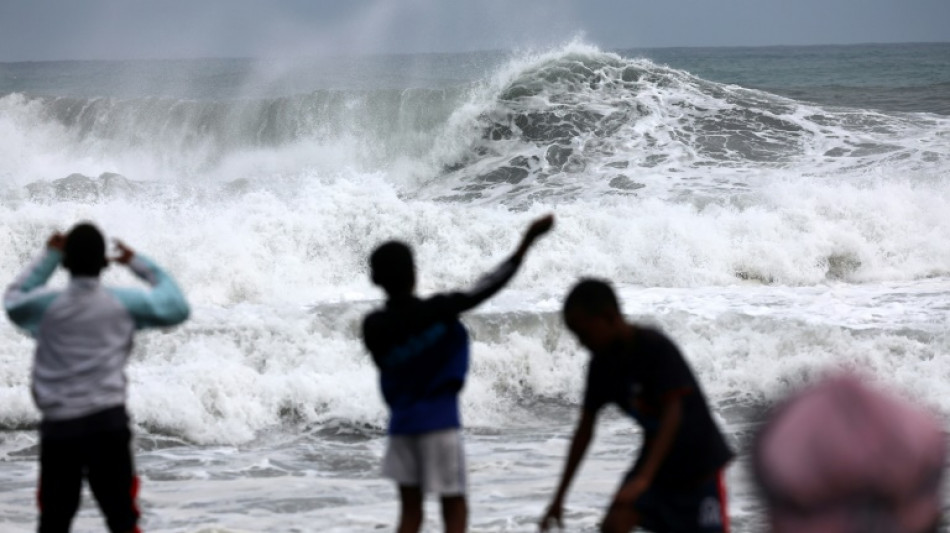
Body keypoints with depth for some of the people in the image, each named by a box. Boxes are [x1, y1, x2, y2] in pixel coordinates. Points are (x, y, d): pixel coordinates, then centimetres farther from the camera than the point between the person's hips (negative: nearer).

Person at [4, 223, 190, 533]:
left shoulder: (45, 305, 1)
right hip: (107, 423, -1)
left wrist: (48, 259, 24)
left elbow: (14, 299, 24)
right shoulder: (124, 303, 0)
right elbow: (177, 307, 14)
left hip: (59, 427, 1)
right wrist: (138, 264, 20)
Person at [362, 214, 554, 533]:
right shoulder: (437, 311, -16)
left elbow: (388, 367, 7)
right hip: (439, 423, -4)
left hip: (401, 423, 4)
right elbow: (487, 288, -15)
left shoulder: (373, 327, -5)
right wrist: (527, 242, -12)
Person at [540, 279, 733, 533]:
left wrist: (644, 478, -41)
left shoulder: (657, 349, -24)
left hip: (700, 465, -6)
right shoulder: (602, 363, -4)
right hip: (655, 458, 6)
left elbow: (673, 414, -31)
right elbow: (585, 429, 2)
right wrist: (559, 498, 1)